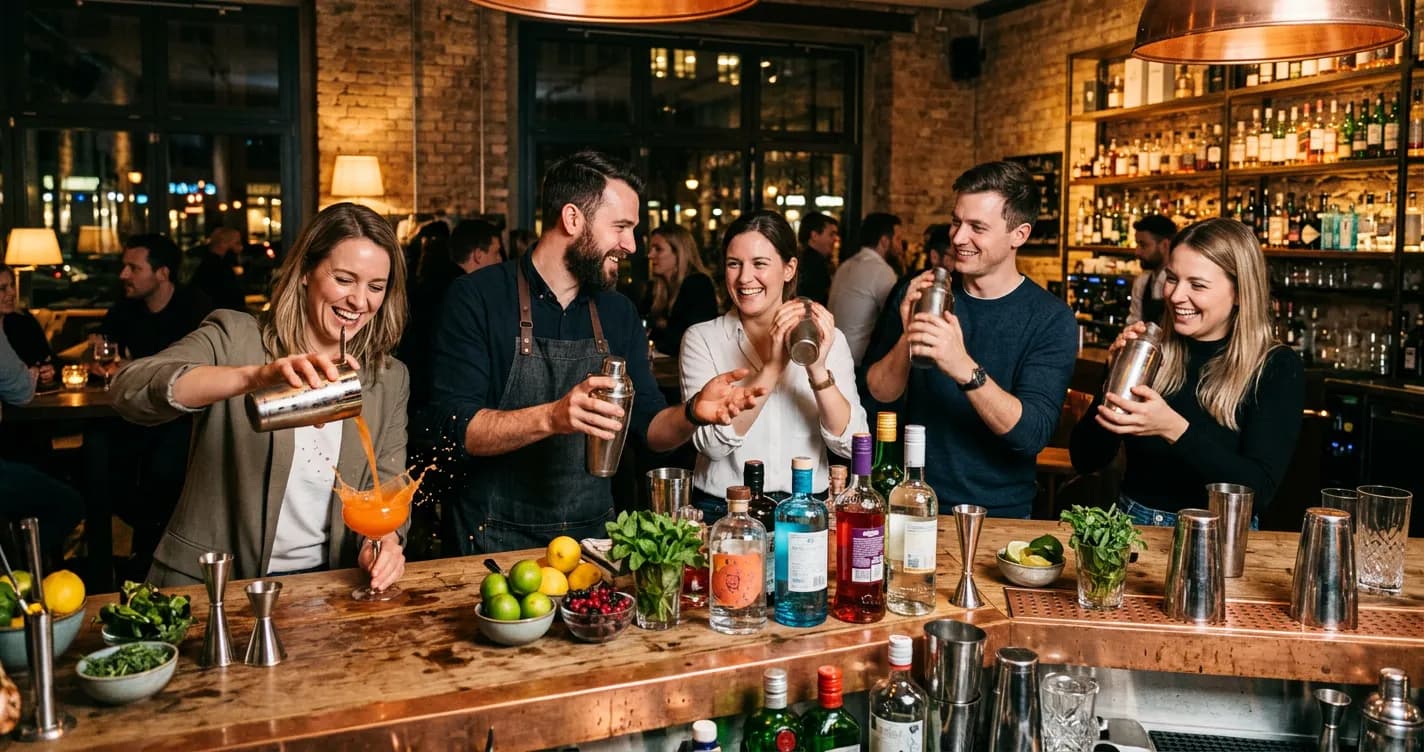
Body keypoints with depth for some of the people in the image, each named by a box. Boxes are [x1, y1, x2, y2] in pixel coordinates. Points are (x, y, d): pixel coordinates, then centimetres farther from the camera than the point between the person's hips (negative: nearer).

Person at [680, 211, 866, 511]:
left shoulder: (829, 339, 4)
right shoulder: (702, 338, 0)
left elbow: (852, 445, -5)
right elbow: (711, 444, -12)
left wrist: (818, 372, -18)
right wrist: (771, 368, -19)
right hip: (722, 508, 0)